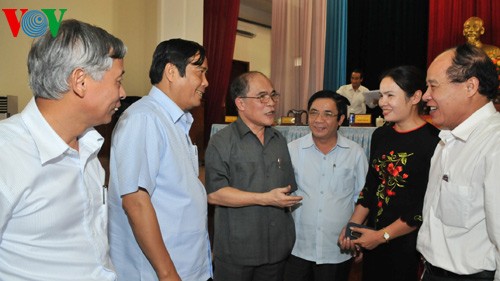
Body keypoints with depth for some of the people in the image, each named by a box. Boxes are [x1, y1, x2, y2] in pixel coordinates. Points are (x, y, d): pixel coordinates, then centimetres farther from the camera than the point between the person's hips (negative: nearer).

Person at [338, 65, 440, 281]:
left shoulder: (434, 141, -15)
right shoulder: (380, 135, 6)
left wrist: (383, 236, -14)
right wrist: (352, 227, 1)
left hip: (410, 243, -6)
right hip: (373, 240, 6)